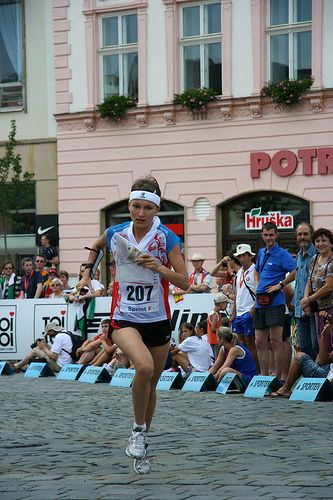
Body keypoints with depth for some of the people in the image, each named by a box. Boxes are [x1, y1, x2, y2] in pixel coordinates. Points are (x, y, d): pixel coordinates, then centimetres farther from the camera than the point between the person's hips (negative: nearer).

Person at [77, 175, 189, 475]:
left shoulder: (166, 238, -9)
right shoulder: (115, 234, -4)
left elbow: (185, 283, -11)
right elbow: (96, 246, 22)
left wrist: (160, 268, -26)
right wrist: (87, 273, 10)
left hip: (158, 320, 1)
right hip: (124, 319, -1)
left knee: (151, 385, 12)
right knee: (144, 366, -30)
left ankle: (141, 448, 32)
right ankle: (139, 430, -10)